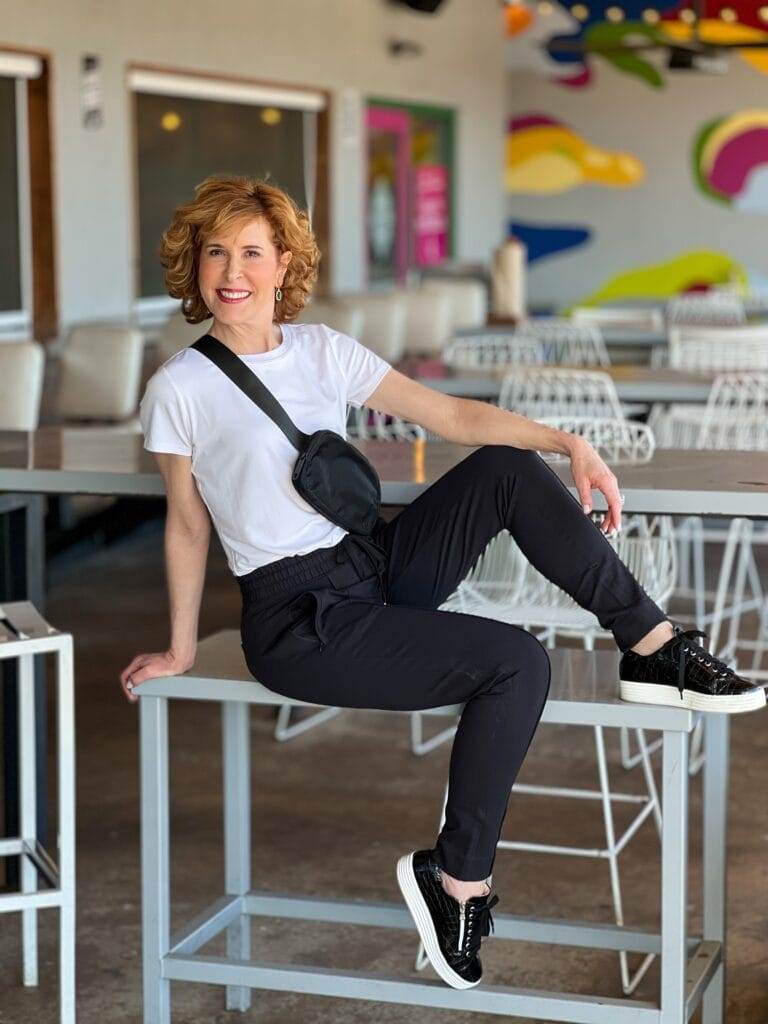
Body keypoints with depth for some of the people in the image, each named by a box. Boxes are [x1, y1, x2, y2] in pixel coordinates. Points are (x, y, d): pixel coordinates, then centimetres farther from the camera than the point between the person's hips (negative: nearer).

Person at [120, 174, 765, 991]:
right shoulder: (178, 389, -6)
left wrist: (567, 444, -11)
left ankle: (654, 648, -8)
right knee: (515, 662, -21)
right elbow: (187, 525, 3)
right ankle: (457, 881, -8)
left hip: (376, 566, 5)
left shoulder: (321, 350, 6)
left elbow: (450, 414, 0)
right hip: (299, 624, -5)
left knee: (505, 467, -14)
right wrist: (180, 649, 8)